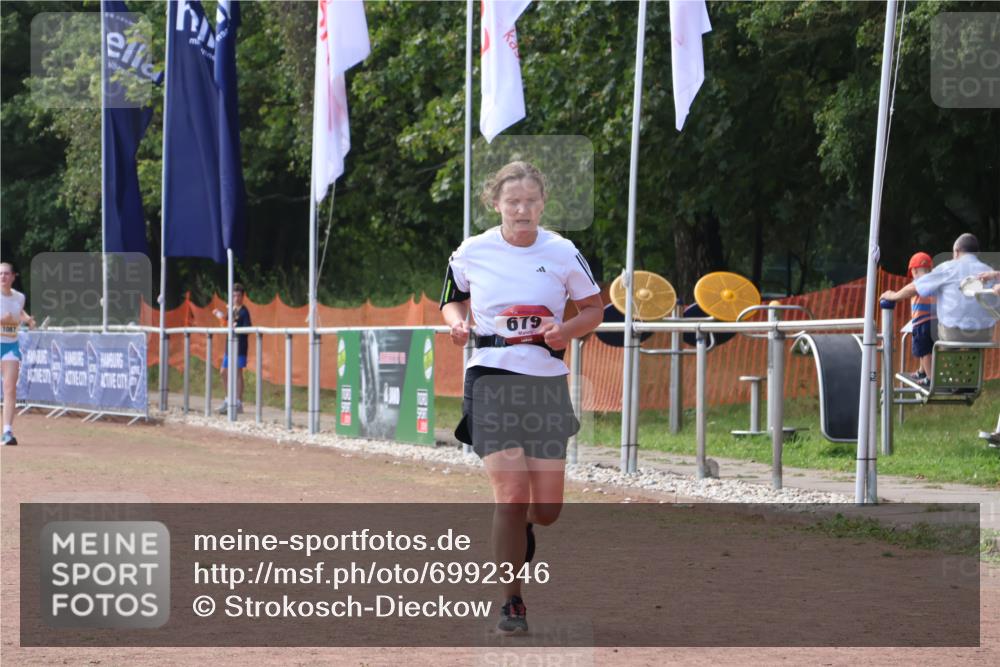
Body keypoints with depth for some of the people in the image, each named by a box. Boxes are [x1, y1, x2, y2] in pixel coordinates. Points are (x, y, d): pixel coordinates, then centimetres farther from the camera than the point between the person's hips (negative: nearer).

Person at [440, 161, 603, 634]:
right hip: (492, 378, -2)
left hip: (546, 382, 2)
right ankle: (510, 603, -1)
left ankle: (518, 533, 39)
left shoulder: (563, 253, 0)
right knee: (512, 494, -15)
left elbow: (594, 308, 11)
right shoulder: (472, 252, 0)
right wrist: (457, 322, -5)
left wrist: (567, 330, -9)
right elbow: (453, 300, 17)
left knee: (547, 509, 1)